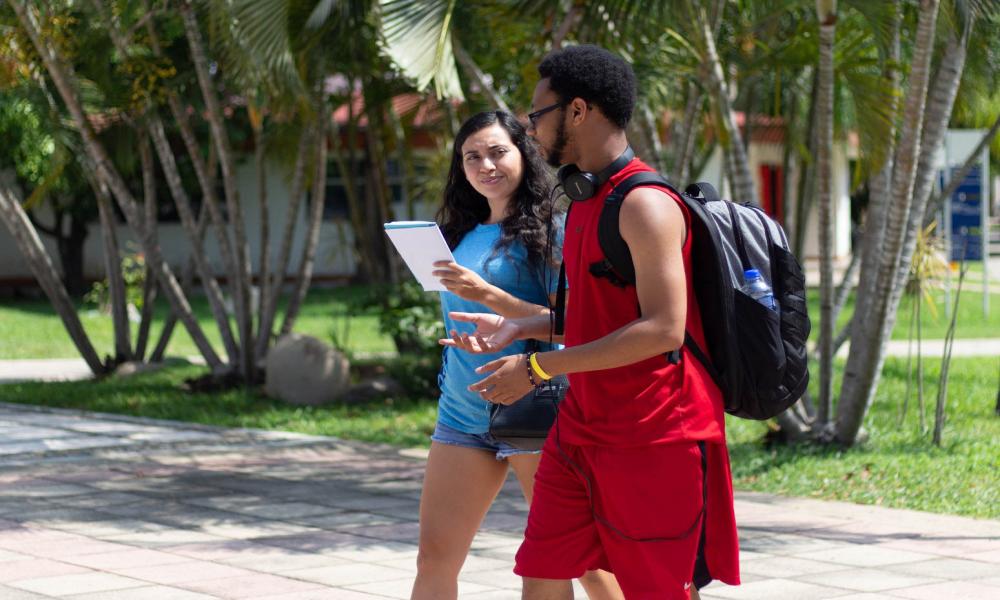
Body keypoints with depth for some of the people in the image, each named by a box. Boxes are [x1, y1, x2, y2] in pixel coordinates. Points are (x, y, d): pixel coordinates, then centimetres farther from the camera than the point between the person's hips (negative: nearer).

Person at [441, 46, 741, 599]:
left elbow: (663, 328, -24)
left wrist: (538, 367, -22)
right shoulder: (585, 203, 14)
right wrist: (516, 329, 10)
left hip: (653, 438, -9)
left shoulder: (644, 205, -16)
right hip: (581, 429, 9)